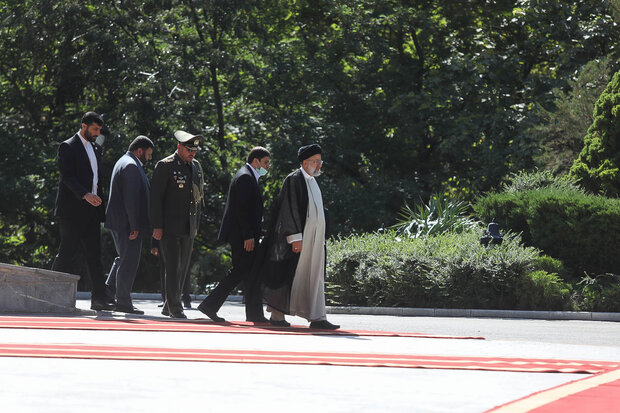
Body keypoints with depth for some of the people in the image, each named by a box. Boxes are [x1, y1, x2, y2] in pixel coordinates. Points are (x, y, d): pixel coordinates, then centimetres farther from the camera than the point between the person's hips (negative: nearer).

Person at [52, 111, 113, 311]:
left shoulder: (96, 148, 19)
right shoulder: (68, 147, -5)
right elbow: (67, 176, -16)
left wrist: (101, 206, 15)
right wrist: (85, 195, -29)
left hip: (91, 210, 7)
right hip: (72, 210, -7)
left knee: (94, 255, 2)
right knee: (67, 252, -5)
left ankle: (99, 298, 0)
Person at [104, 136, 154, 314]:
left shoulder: (123, 163, 19)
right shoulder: (131, 166, -16)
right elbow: (131, 198, -22)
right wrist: (134, 226, -22)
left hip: (118, 223, 11)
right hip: (127, 224, -11)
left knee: (123, 258, 19)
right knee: (129, 261, -5)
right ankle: (123, 301, -2)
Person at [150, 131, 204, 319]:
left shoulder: (196, 166, 13)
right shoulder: (165, 166, -7)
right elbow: (155, 196, -10)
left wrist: (196, 225, 16)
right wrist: (157, 226, -14)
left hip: (188, 228, 6)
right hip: (169, 226, -6)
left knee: (183, 268, 7)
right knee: (173, 267, -10)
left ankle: (169, 306, 16)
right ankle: (175, 307, -7)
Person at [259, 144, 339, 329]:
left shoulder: (312, 181, 17)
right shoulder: (293, 180, -10)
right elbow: (289, 211, -16)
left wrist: (319, 238, 20)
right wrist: (295, 237, -22)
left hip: (313, 240, 9)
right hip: (299, 236, -9)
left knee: (314, 277, 4)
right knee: (289, 277, -4)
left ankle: (317, 318, 2)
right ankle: (277, 315, 5)